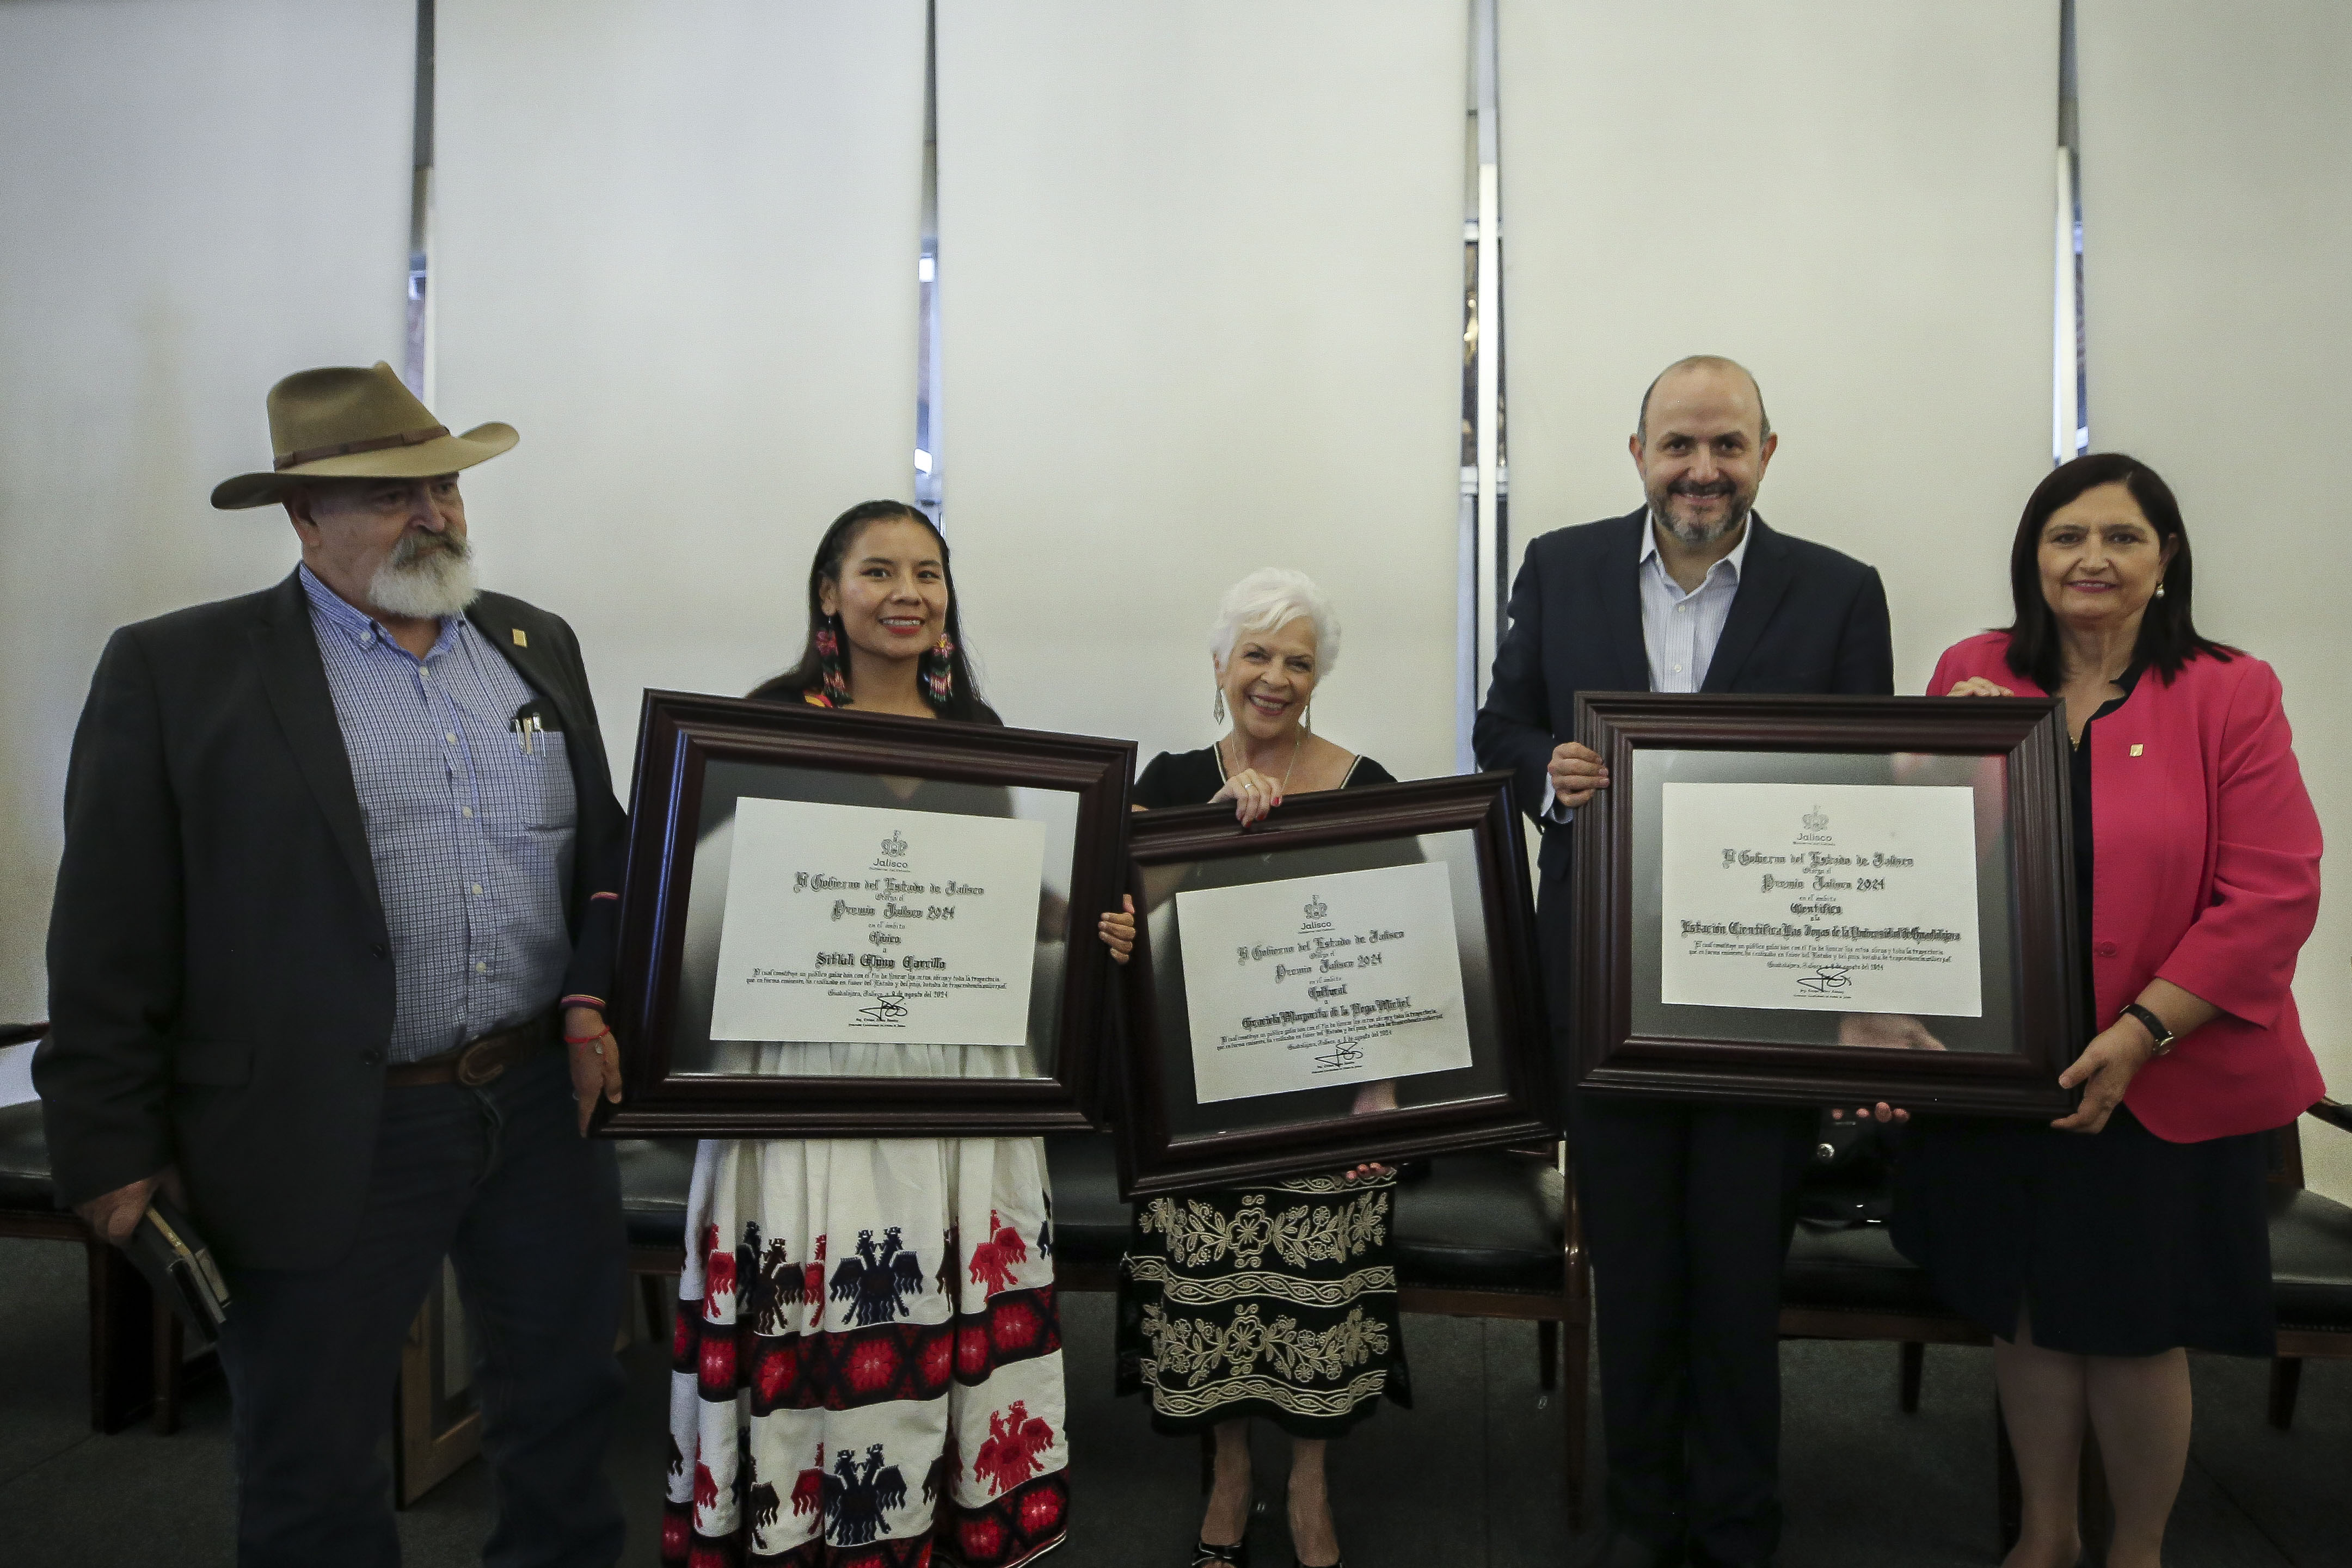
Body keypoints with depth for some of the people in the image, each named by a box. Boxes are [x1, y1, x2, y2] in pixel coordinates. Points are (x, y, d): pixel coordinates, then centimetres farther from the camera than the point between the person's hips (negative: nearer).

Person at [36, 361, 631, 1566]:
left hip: (546, 1104, 4)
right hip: (327, 1140, -4)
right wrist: (114, 1154, -5)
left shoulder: (538, 645, 8)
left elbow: (607, 845, 13)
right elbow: (112, 942, -5)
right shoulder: (175, 670, -6)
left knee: (567, 1412, 20)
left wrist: (595, 995, -1)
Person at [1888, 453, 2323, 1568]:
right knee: (2027, 1313, 15)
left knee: (2136, 1330, 11)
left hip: (2162, 1087, -2)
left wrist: (2142, 1034, -16)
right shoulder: (1972, 677, 2)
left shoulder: (2230, 696, -6)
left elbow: (2271, 895, -10)